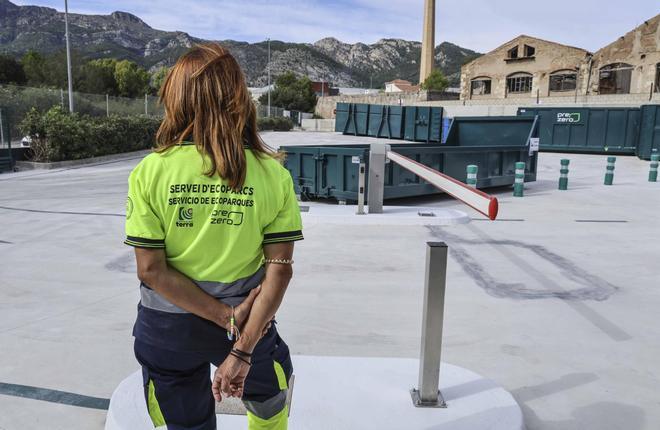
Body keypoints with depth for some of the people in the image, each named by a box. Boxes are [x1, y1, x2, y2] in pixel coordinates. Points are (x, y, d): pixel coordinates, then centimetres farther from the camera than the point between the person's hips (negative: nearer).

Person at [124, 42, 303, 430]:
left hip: (167, 325, 1)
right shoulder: (273, 174, -13)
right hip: (250, 320, 0)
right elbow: (280, 269, -16)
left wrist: (228, 318, -14)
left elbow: (151, 269, -16)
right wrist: (242, 349, -14)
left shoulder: (150, 172, -14)